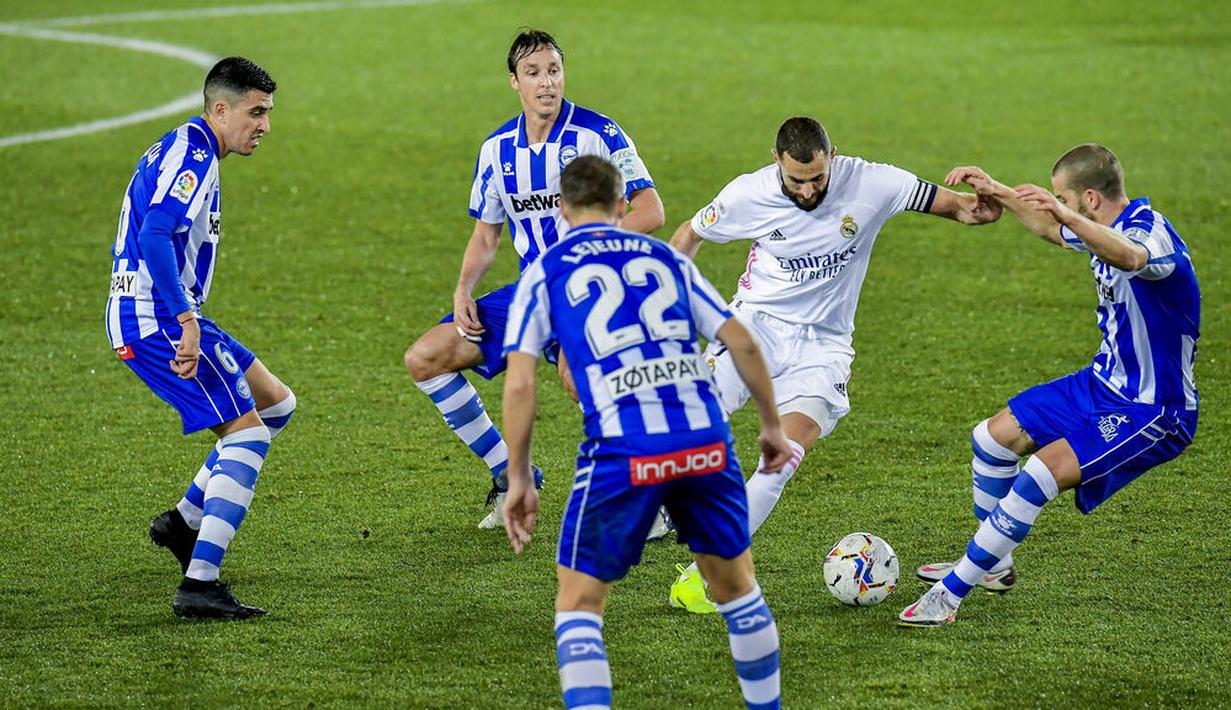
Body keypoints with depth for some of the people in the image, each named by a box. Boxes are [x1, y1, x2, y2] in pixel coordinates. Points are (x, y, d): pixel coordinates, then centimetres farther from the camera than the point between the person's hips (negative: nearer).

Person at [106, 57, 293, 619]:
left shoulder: (187, 152, 19)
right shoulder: (192, 155, -14)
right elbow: (154, 237, -28)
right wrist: (187, 322, -31)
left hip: (154, 318, 10)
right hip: (156, 320, -10)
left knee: (276, 403, 16)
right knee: (246, 431, -13)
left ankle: (184, 520, 17)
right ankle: (199, 585, -19)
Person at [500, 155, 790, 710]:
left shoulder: (544, 273, 11)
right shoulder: (665, 258, 19)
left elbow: (519, 383, 3)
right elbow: (742, 343, 16)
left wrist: (519, 479, 9)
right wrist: (772, 425, 27)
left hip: (623, 455, -3)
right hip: (705, 440, 3)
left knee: (578, 602, 9)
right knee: (735, 584, 22)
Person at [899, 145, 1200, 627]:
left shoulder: (1149, 230, -26)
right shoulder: (1109, 230, 3)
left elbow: (1129, 257, -53)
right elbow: (1050, 230, 26)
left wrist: (1066, 215, -68)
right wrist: (996, 191, 21)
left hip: (1152, 412, -10)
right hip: (1105, 383, 10)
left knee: (1040, 476, -23)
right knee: (994, 436, 13)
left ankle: (950, 595, -15)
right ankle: (992, 565, 32)